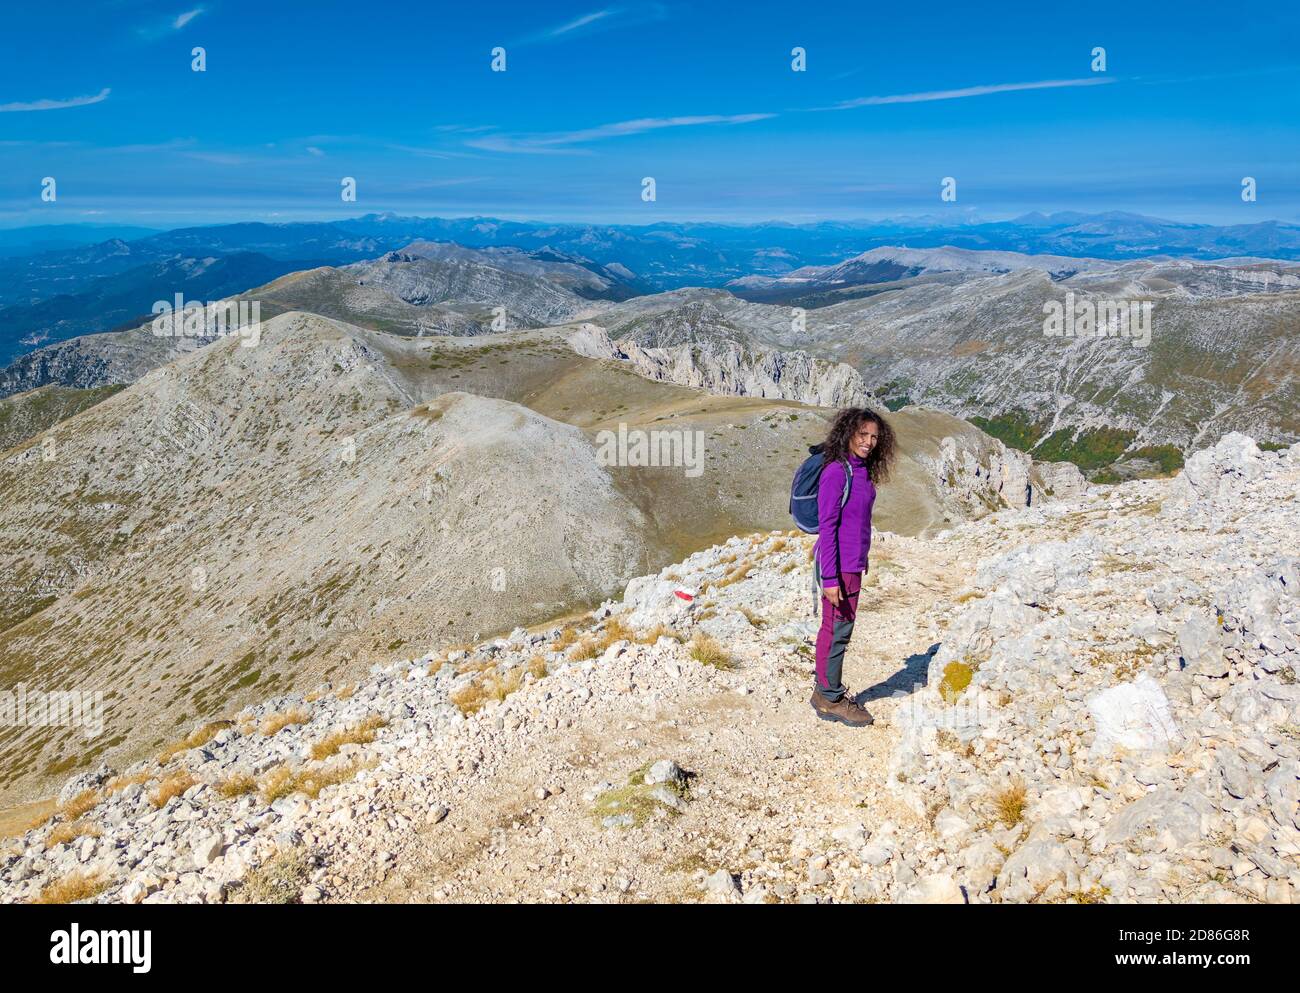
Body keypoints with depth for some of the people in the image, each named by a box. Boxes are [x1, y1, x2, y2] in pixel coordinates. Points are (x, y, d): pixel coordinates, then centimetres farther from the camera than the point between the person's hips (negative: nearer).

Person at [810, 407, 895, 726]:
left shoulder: (863, 471, 9)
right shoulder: (836, 472, -17)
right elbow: (827, 526, -18)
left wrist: (861, 562, 18)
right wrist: (830, 578, -20)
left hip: (854, 563, 9)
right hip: (839, 566, -9)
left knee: (839, 628, 16)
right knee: (837, 629, 1)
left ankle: (825, 689, 29)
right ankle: (830, 700, 14)